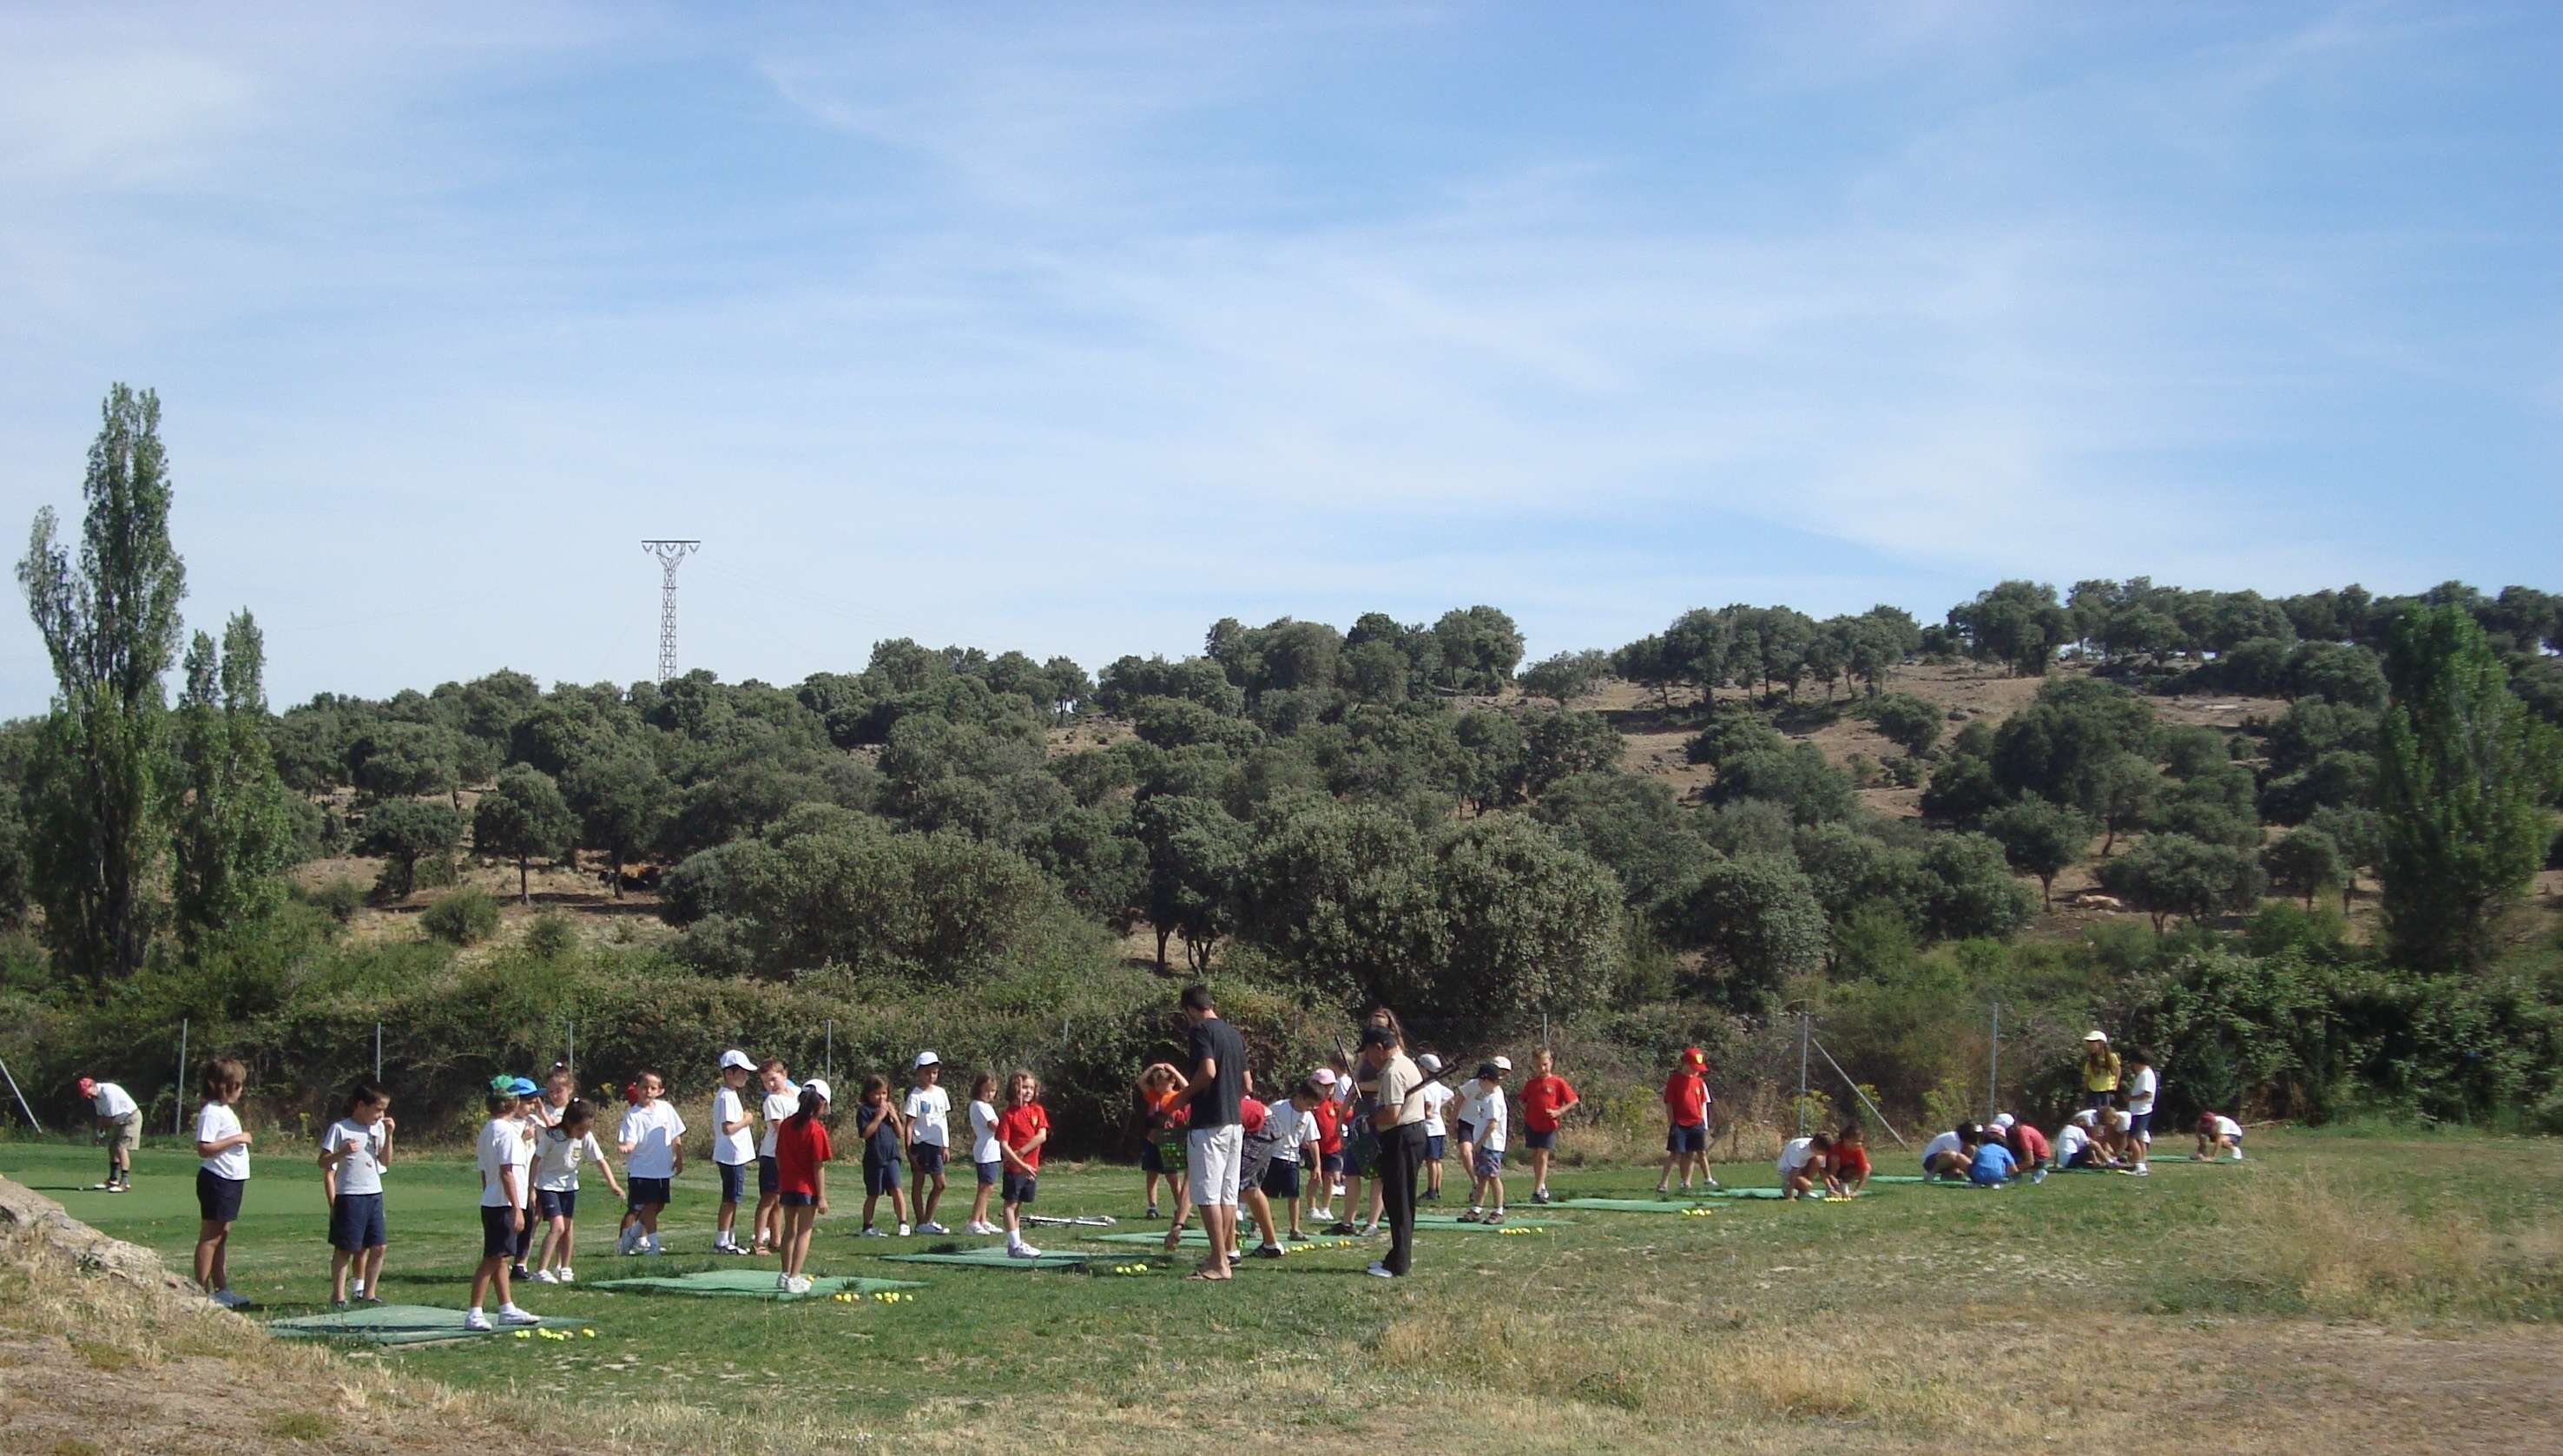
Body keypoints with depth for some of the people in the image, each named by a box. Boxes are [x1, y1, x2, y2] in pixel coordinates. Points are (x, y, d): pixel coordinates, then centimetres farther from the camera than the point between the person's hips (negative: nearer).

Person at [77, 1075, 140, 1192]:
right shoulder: (96, 1096, 2)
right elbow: (100, 1116, 10)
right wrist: (100, 1131, -3)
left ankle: (125, 1183, -20)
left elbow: (112, 1118, -23)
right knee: (112, 1148, 11)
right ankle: (113, 1180, 21)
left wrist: (104, 1130, -7)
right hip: (120, 1120, 10)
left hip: (131, 1118, -10)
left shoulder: (109, 1092, -28)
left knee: (121, 1147, -17)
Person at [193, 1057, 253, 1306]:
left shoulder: (225, 1111, 16)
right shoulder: (211, 1113, -15)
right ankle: (202, 1291, -3)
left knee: (223, 1235, 13)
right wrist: (236, 1139, -22)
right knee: (210, 1237, -6)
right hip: (217, 1180, -10)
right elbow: (204, 1148, -23)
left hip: (231, 1180, 10)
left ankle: (222, 1289, 18)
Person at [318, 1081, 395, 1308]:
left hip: (374, 1194, 6)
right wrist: (342, 1152, -26)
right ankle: (338, 1296, 6)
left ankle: (369, 1293, 16)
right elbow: (324, 1162, -9)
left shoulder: (378, 1128, 10)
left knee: (377, 1247, 5)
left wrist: (388, 1135, -4)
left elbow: (386, 1161, 7)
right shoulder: (340, 1129, -7)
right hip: (349, 1196, -6)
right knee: (345, 1248, -1)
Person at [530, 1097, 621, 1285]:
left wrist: (613, 1184, -21)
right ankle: (541, 1271, -15)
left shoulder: (587, 1138, -12)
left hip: (569, 1184, 5)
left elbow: (600, 1161, -9)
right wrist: (531, 1189, -14)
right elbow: (536, 1161, -16)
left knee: (569, 1226, 10)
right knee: (557, 1227, -16)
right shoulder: (552, 1136, -24)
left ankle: (564, 1269, 25)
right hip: (547, 1184, -5)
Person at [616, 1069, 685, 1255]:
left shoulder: (665, 1109, 1)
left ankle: (633, 1234, 31)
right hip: (641, 1168, -5)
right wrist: (626, 1147, -41)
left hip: (663, 1168, 5)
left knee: (658, 1207, 12)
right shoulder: (632, 1114, -11)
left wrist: (679, 1158, 10)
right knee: (649, 1206, -7)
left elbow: (676, 1135, 11)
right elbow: (630, 1141, -19)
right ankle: (653, 1244, 3)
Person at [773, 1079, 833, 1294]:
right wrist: (822, 1196, -10)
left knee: (789, 1230, 19)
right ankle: (794, 1279, -5)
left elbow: (778, 1158, 10)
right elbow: (818, 1166, -14)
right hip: (807, 1187, -6)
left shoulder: (786, 1125, 5)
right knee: (804, 1232, 0)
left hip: (787, 1185, 6)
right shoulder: (816, 1129, -14)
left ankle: (786, 1274, 29)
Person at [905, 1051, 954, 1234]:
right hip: (921, 1143, -6)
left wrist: (946, 1145, 10)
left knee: (939, 1185, 7)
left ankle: (928, 1220, 17)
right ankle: (921, 1223, 5)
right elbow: (910, 1124, -9)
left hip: (936, 1144, 6)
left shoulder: (941, 1093, 9)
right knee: (918, 1184, 1)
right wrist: (909, 1149, -14)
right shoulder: (916, 1096, -8)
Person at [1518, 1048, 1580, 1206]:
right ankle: (1542, 1187, 27)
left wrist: (1559, 1112, -13)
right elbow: (1523, 1100, 21)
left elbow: (1574, 1100, -3)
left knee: (1542, 1157, -8)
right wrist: (1526, 1110, 1)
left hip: (1548, 1126, -4)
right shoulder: (1531, 1084, 7)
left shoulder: (1558, 1082, -4)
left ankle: (1538, 1191, -9)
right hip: (1531, 1124, 4)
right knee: (1535, 1157, 12)